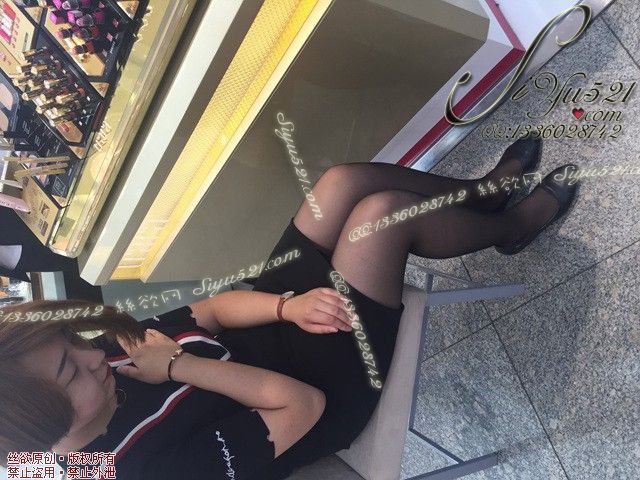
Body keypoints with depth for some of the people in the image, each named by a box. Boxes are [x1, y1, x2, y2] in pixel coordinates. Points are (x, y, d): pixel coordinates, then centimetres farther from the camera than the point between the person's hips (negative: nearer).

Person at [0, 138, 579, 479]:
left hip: (268, 333, 7)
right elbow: (302, 405, -30)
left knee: (345, 181, -7)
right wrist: (178, 365, -30)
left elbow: (211, 309, -3)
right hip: (330, 381, -6)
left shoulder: (111, 353, -8)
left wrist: (287, 306, -18)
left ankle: (480, 193, 20)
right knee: (382, 210, -20)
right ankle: (511, 227, 13)